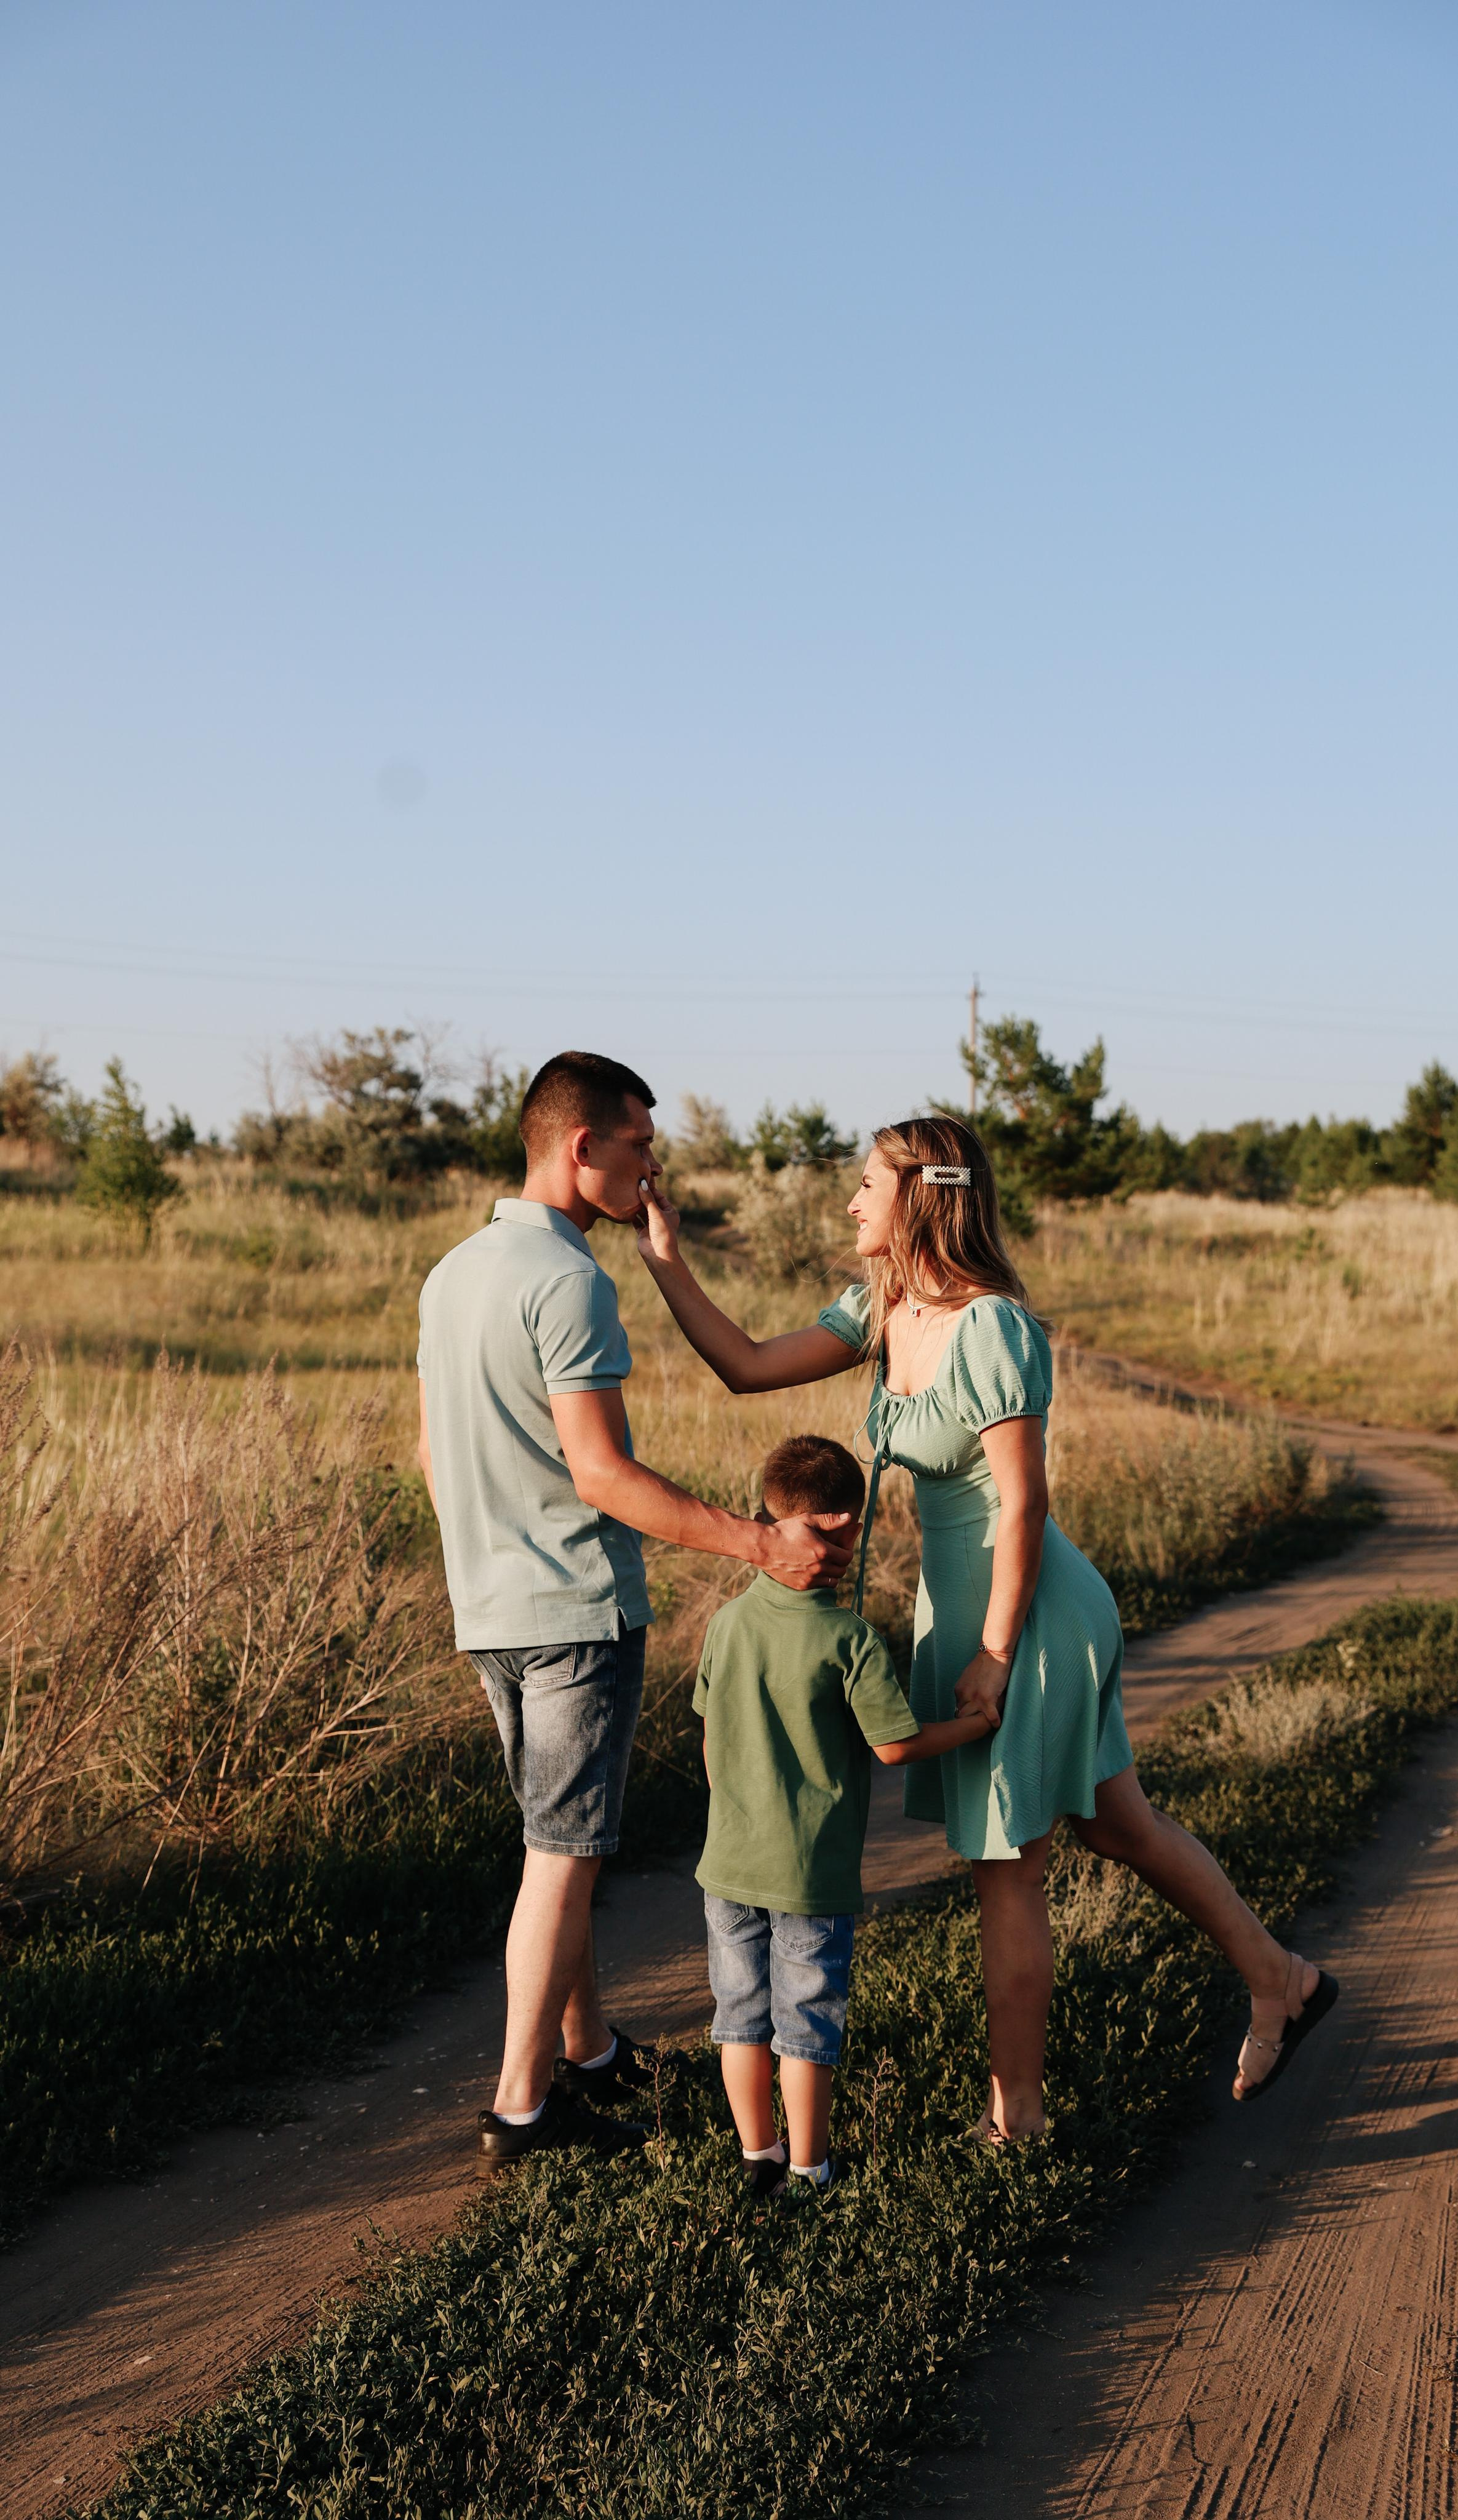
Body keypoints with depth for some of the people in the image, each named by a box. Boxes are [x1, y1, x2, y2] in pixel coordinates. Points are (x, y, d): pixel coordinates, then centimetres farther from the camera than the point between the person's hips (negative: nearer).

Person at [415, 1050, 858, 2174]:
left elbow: (435, 1453, 17)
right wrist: (761, 1544, -23)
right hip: (580, 1607, -9)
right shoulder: (568, 1282, -18)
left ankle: (592, 2054, 30)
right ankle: (522, 2106, 4)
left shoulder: (453, 1273, 10)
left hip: (490, 1607, 9)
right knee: (563, 1856, -1)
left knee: (561, 1839, 19)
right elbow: (600, 1471, -22)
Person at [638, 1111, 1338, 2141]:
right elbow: (748, 1367, 7)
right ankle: (1281, 1980, 37)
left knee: (1006, 1872, 4)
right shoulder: (883, 1312, 3)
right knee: (1119, 1824, 21)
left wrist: (995, 1655, -18)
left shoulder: (989, 1329, -24)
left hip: (1029, 1614, -9)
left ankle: (1015, 2113, 20)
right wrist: (666, 1260, 3)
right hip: (961, 1605, 9)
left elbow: (1023, 1502, -22)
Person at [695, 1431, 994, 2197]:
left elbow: (712, 1741, 8)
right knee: (807, 2020, 7)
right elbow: (896, 1744, -13)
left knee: (742, 2013, 15)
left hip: (730, 1860, 4)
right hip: (813, 1873, -4)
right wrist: (979, 1720, 3)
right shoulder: (850, 1640, -19)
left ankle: (757, 2156, 26)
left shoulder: (727, 1624, -3)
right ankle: (807, 2168, 17)